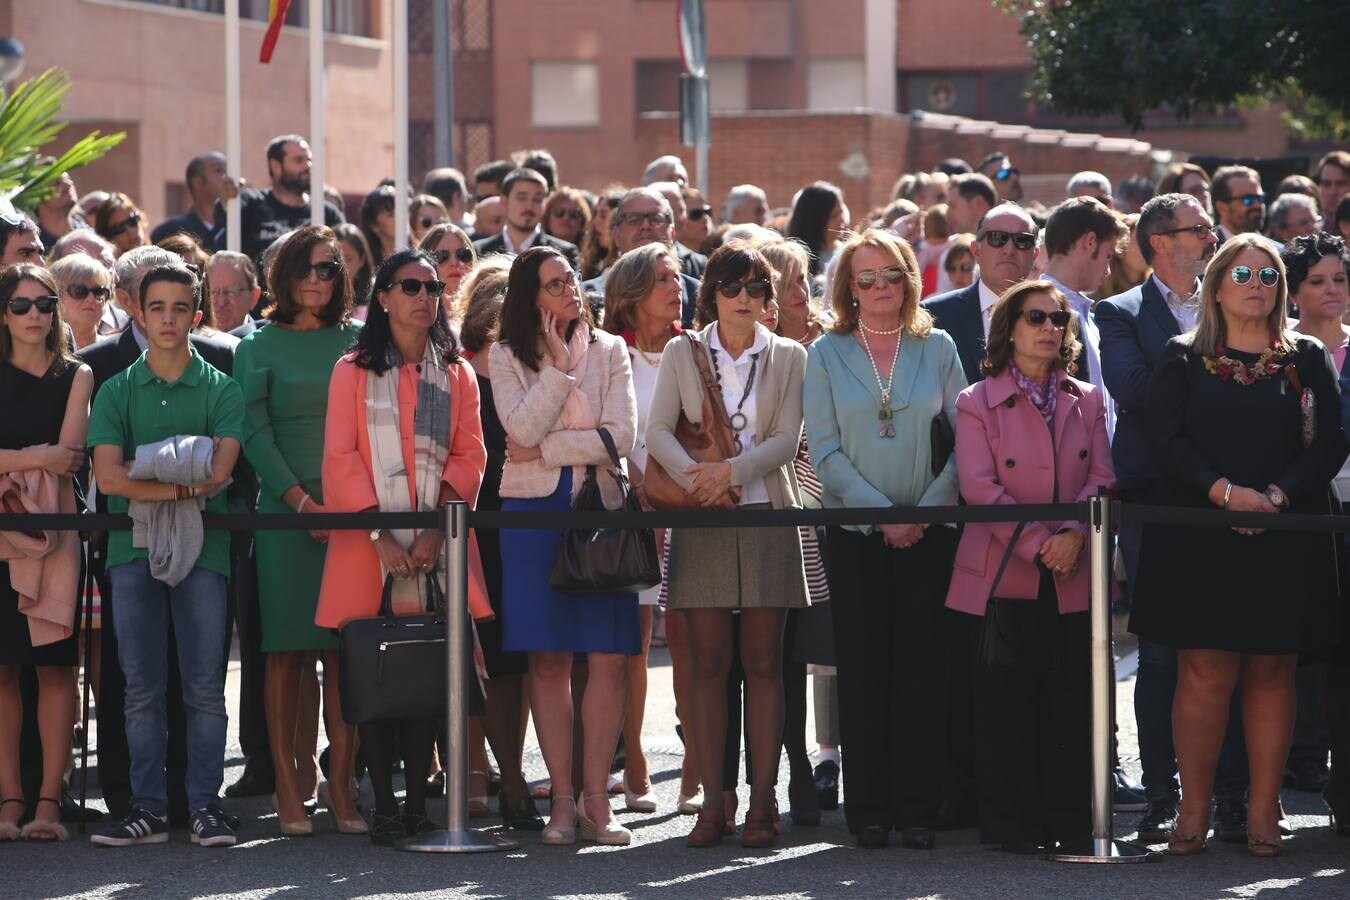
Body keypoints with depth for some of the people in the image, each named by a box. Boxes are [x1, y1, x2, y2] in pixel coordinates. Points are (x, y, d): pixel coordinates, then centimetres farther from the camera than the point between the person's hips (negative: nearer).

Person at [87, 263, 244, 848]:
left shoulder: (221, 390, 6)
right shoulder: (116, 392, 9)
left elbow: (218, 471, -7)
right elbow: (108, 476, -4)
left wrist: (145, 475, -9)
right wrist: (183, 485, -10)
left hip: (202, 547, -1)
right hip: (133, 547, 1)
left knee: (204, 685, -3)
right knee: (142, 687, 1)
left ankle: (205, 805, 2)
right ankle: (148, 807, 4)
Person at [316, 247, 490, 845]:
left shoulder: (456, 374, 14)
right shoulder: (354, 372, 8)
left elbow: (469, 456, 6)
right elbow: (340, 458, 0)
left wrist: (439, 529, -9)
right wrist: (378, 533, -11)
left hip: (437, 543, 2)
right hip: (368, 544, -2)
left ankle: (418, 801, 4)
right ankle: (382, 805, 0)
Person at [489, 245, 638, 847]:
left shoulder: (609, 351, 8)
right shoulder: (507, 357, 6)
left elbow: (621, 436, -3)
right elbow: (523, 430, -10)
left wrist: (544, 449, -6)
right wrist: (559, 365, -10)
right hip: (533, 510, -1)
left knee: (607, 657, -6)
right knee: (548, 661, -3)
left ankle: (597, 797, -2)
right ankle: (562, 798, 1)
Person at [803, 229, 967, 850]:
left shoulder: (937, 349, 7)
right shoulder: (827, 355, 5)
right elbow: (824, 449, -1)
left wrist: (928, 507, -9)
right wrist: (882, 511, -10)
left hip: (928, 534, 0)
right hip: (855, 534, 0)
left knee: (921, 669, -2)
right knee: (863, 670, -1)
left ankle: (917, 809, 2)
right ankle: (868, 810, 4)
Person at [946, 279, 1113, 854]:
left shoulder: (1085, 401, 14)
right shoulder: (978, 403, 3)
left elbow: (1101, 478, 7)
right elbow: (979, 487, -6)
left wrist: (1073, 535, -11)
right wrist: (1038, 543, -14)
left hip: (1072, 576, 3)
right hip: (1003, 573, -3)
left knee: (1072, 699, 1)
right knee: (1007, 703, -3)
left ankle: (1068, 820, 7)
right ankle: (1012, 823, 3)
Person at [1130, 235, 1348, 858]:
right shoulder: (1183, 358, 7)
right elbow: (1166, 438, -3)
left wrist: (1277, 494, -14)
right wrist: (1225, 491, -17)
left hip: (1285, 541, 1)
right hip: (1199, 541, -1)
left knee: (1271, 674, 2)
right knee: (1206, 672, -5)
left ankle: (1264, 812, 6)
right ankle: (1194, 811, -1)